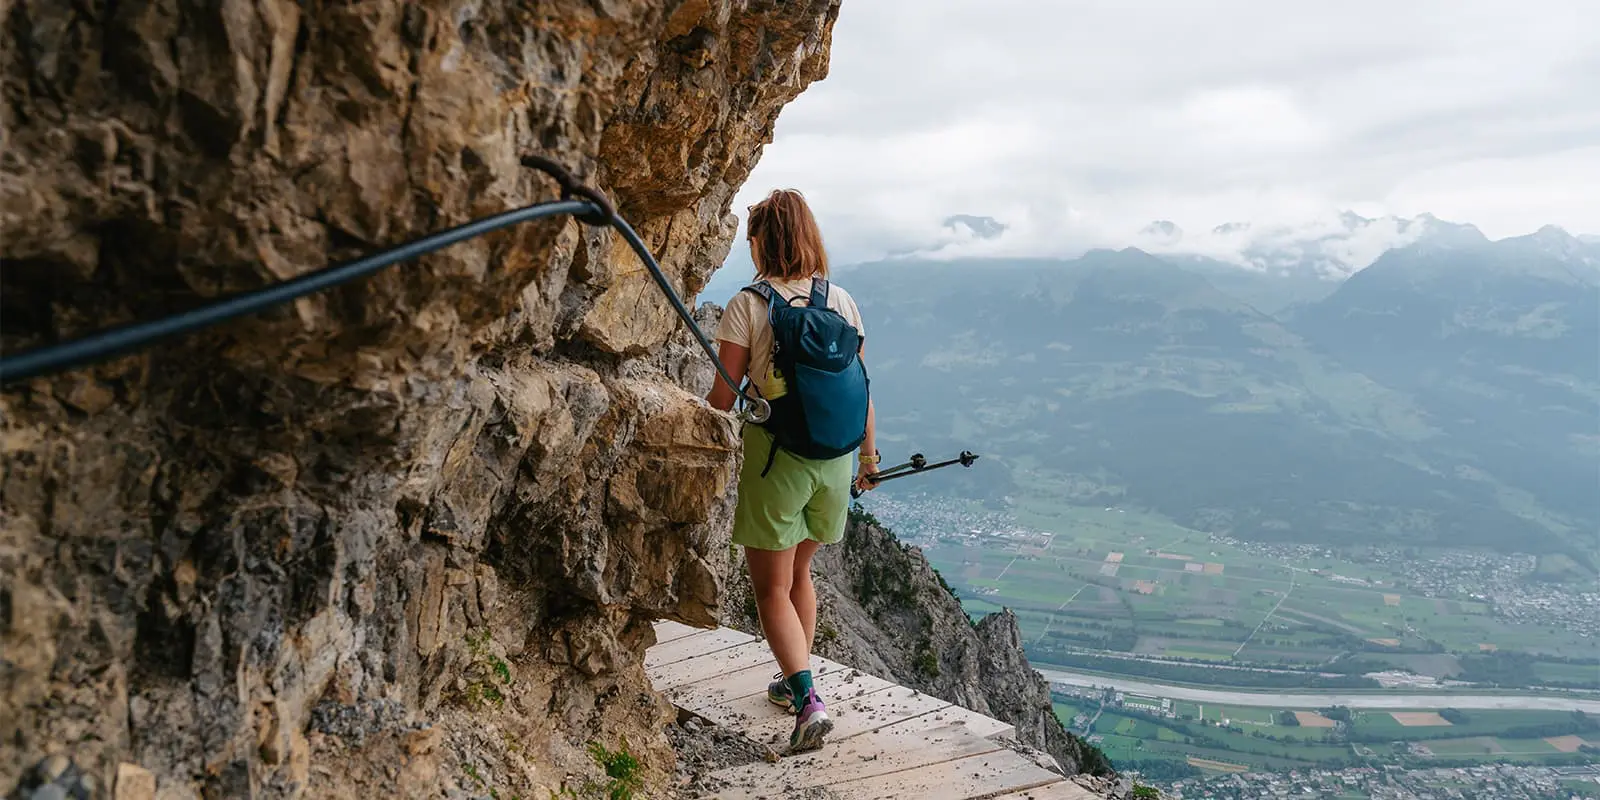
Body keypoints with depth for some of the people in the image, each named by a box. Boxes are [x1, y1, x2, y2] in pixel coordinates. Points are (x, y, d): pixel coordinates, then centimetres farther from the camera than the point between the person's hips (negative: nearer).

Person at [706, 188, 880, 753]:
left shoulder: (747, 305, -10)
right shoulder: (841, 300, 3)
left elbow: (723, 397, -11)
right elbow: (862, 388, 5)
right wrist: (869, 457, 17)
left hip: (773, 456, -5)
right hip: (833, 456, 5)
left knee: (772, 589, 5)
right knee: (799, 573, 23)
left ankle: (807, 698, -9)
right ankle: (793, 681, 35)